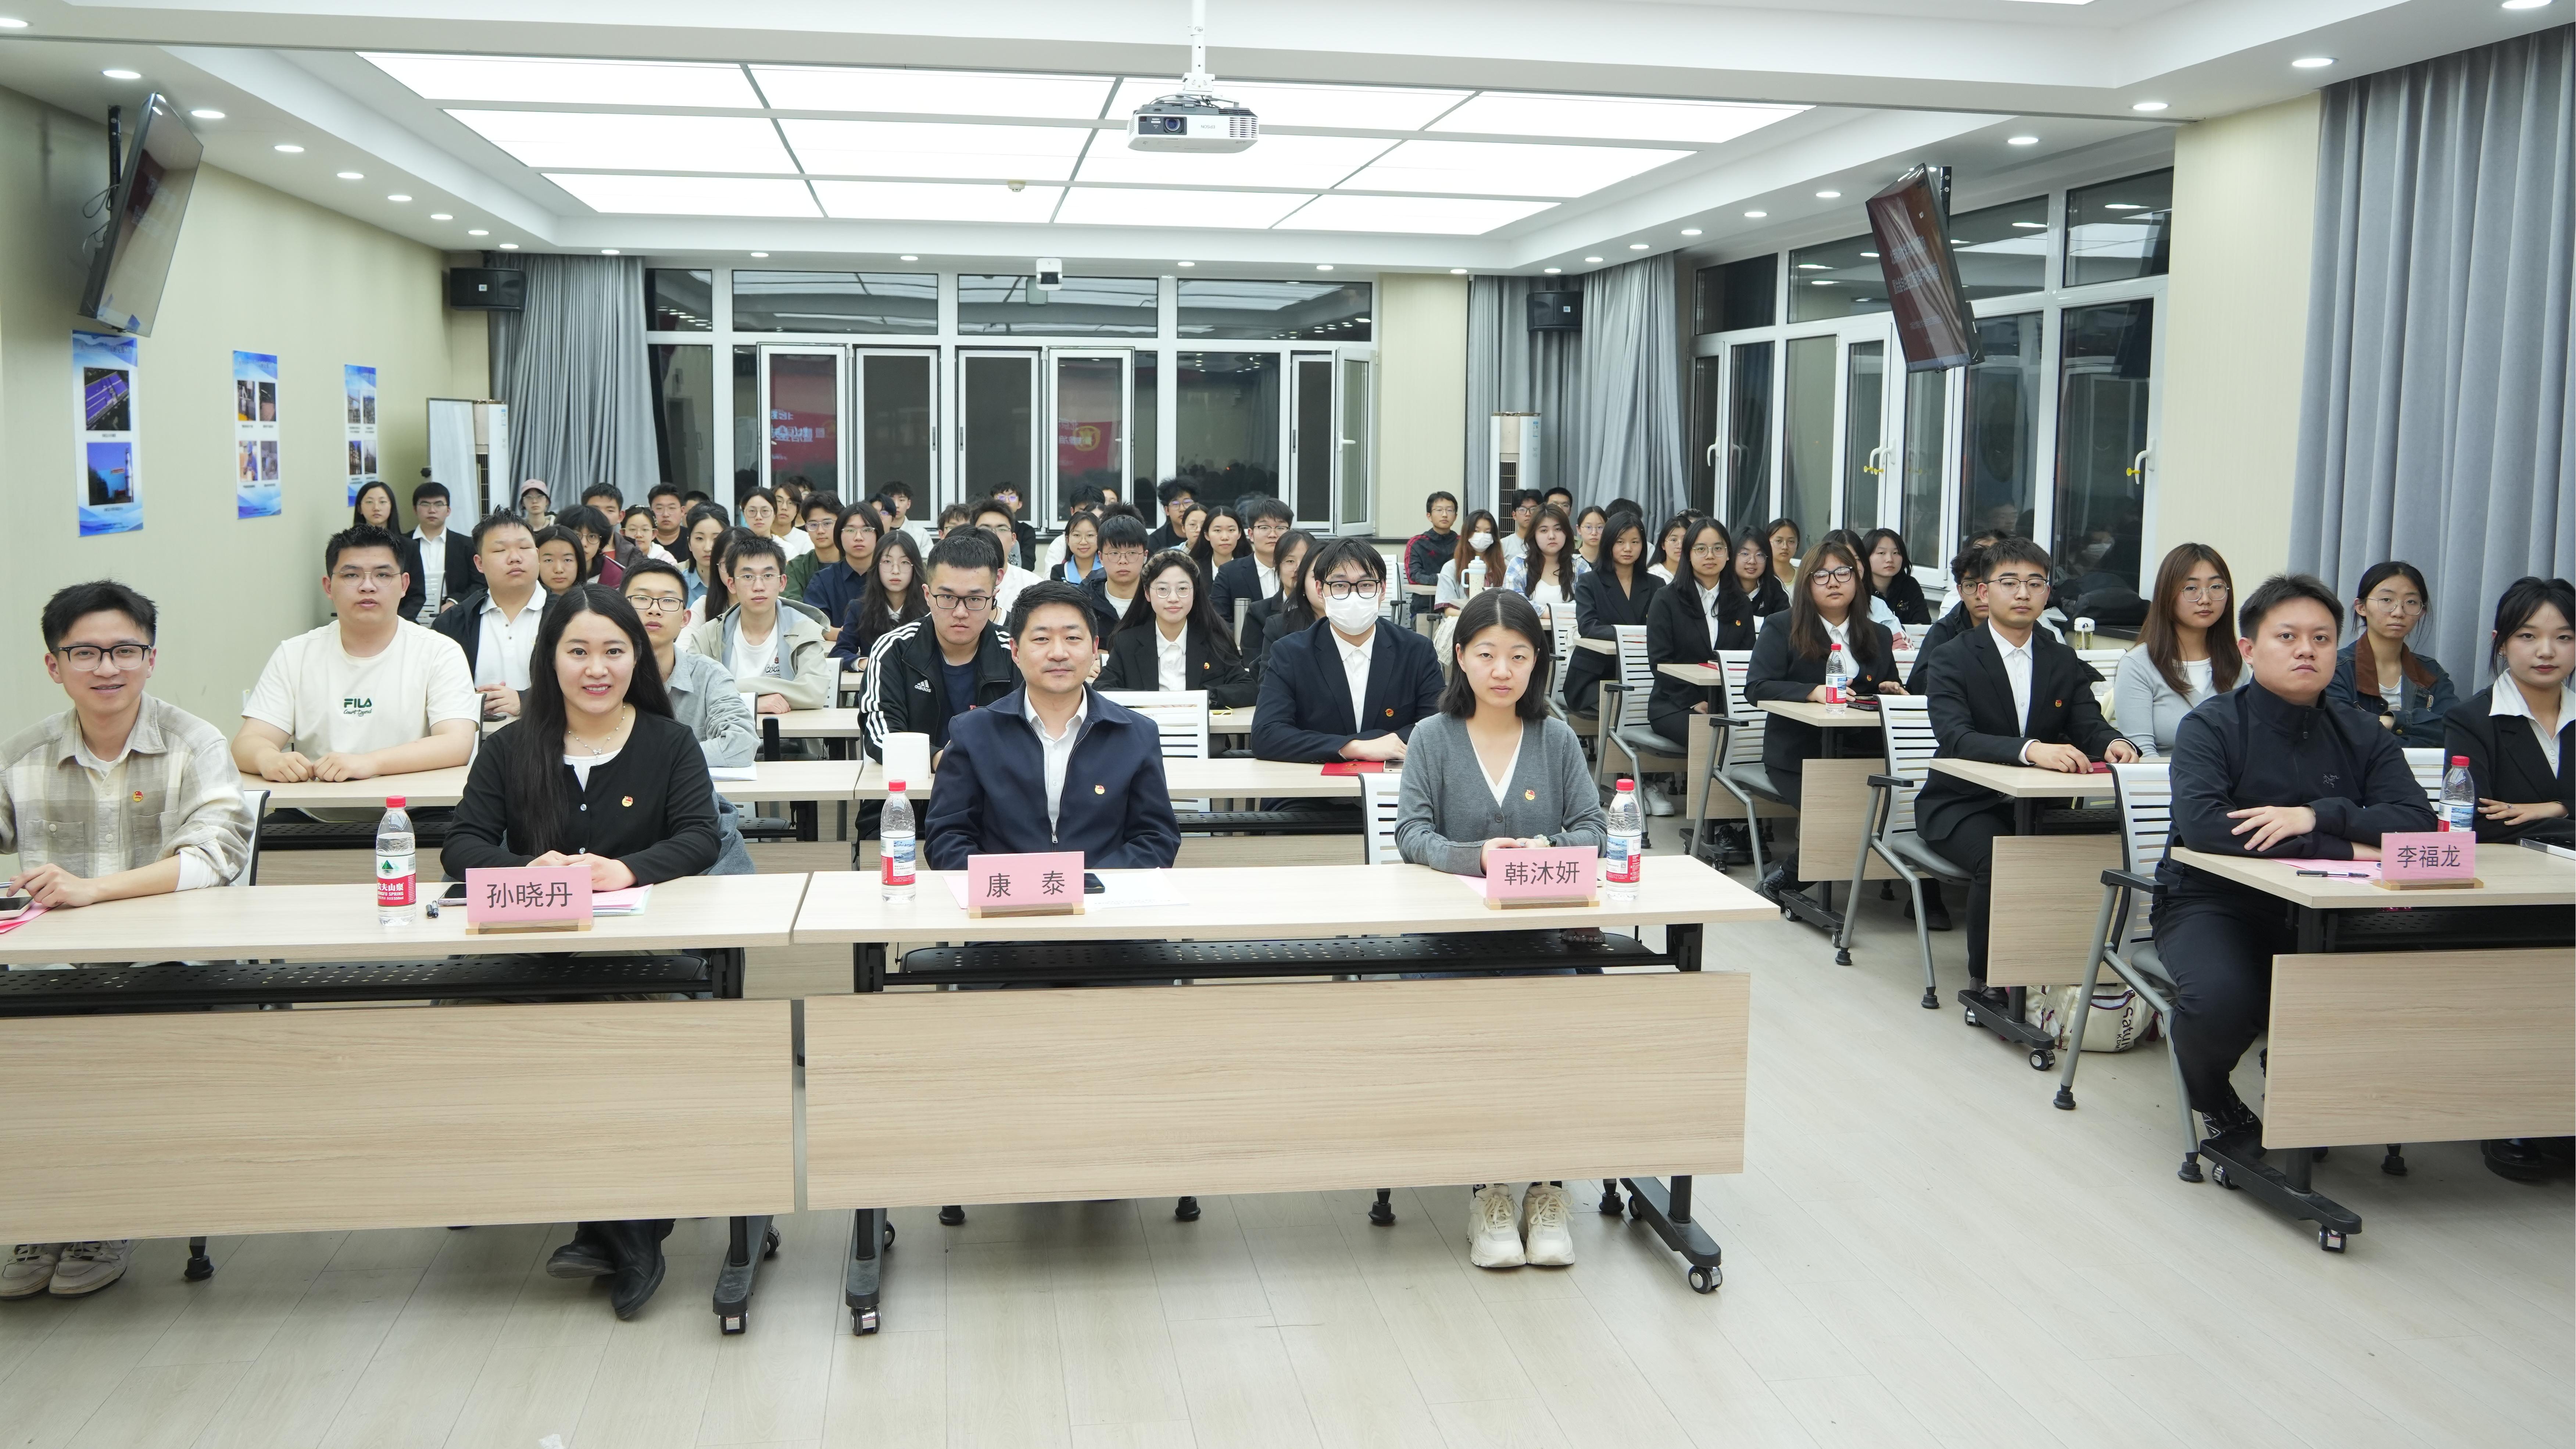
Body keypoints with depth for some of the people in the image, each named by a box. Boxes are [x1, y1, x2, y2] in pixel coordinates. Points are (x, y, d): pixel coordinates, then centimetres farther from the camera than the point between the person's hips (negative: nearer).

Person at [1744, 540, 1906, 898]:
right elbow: (1756, 689, -8)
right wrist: (1813, 692, -23)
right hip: (1797, 756, -4)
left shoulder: (1878, 636, 19)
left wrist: (1892, 691, -1)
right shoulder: (1782, 630, 5)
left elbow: (1890, 690, 25)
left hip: (1863, 755, 4)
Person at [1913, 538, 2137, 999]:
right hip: (1963, 805, -4)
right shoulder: (1952, 660, -6)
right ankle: (1985, 979, -13)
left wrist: (2112, 744, -27)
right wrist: (2031, 749, -40)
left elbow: (2089, 725, -1)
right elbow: (1955, 737, -23)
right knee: (1998, 859, -33)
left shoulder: (2064, 661, 10)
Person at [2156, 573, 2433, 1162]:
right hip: (2213, 902, -4)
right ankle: (2215, 1103, 4)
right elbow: (2201, 824, -25)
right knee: (2221, 1002, -35)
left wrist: (2317, 815, -24)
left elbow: (2417, 822, -7)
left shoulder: (2362, 735, 9)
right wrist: (2344, 849, -22)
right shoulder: (2211, 726, -6)